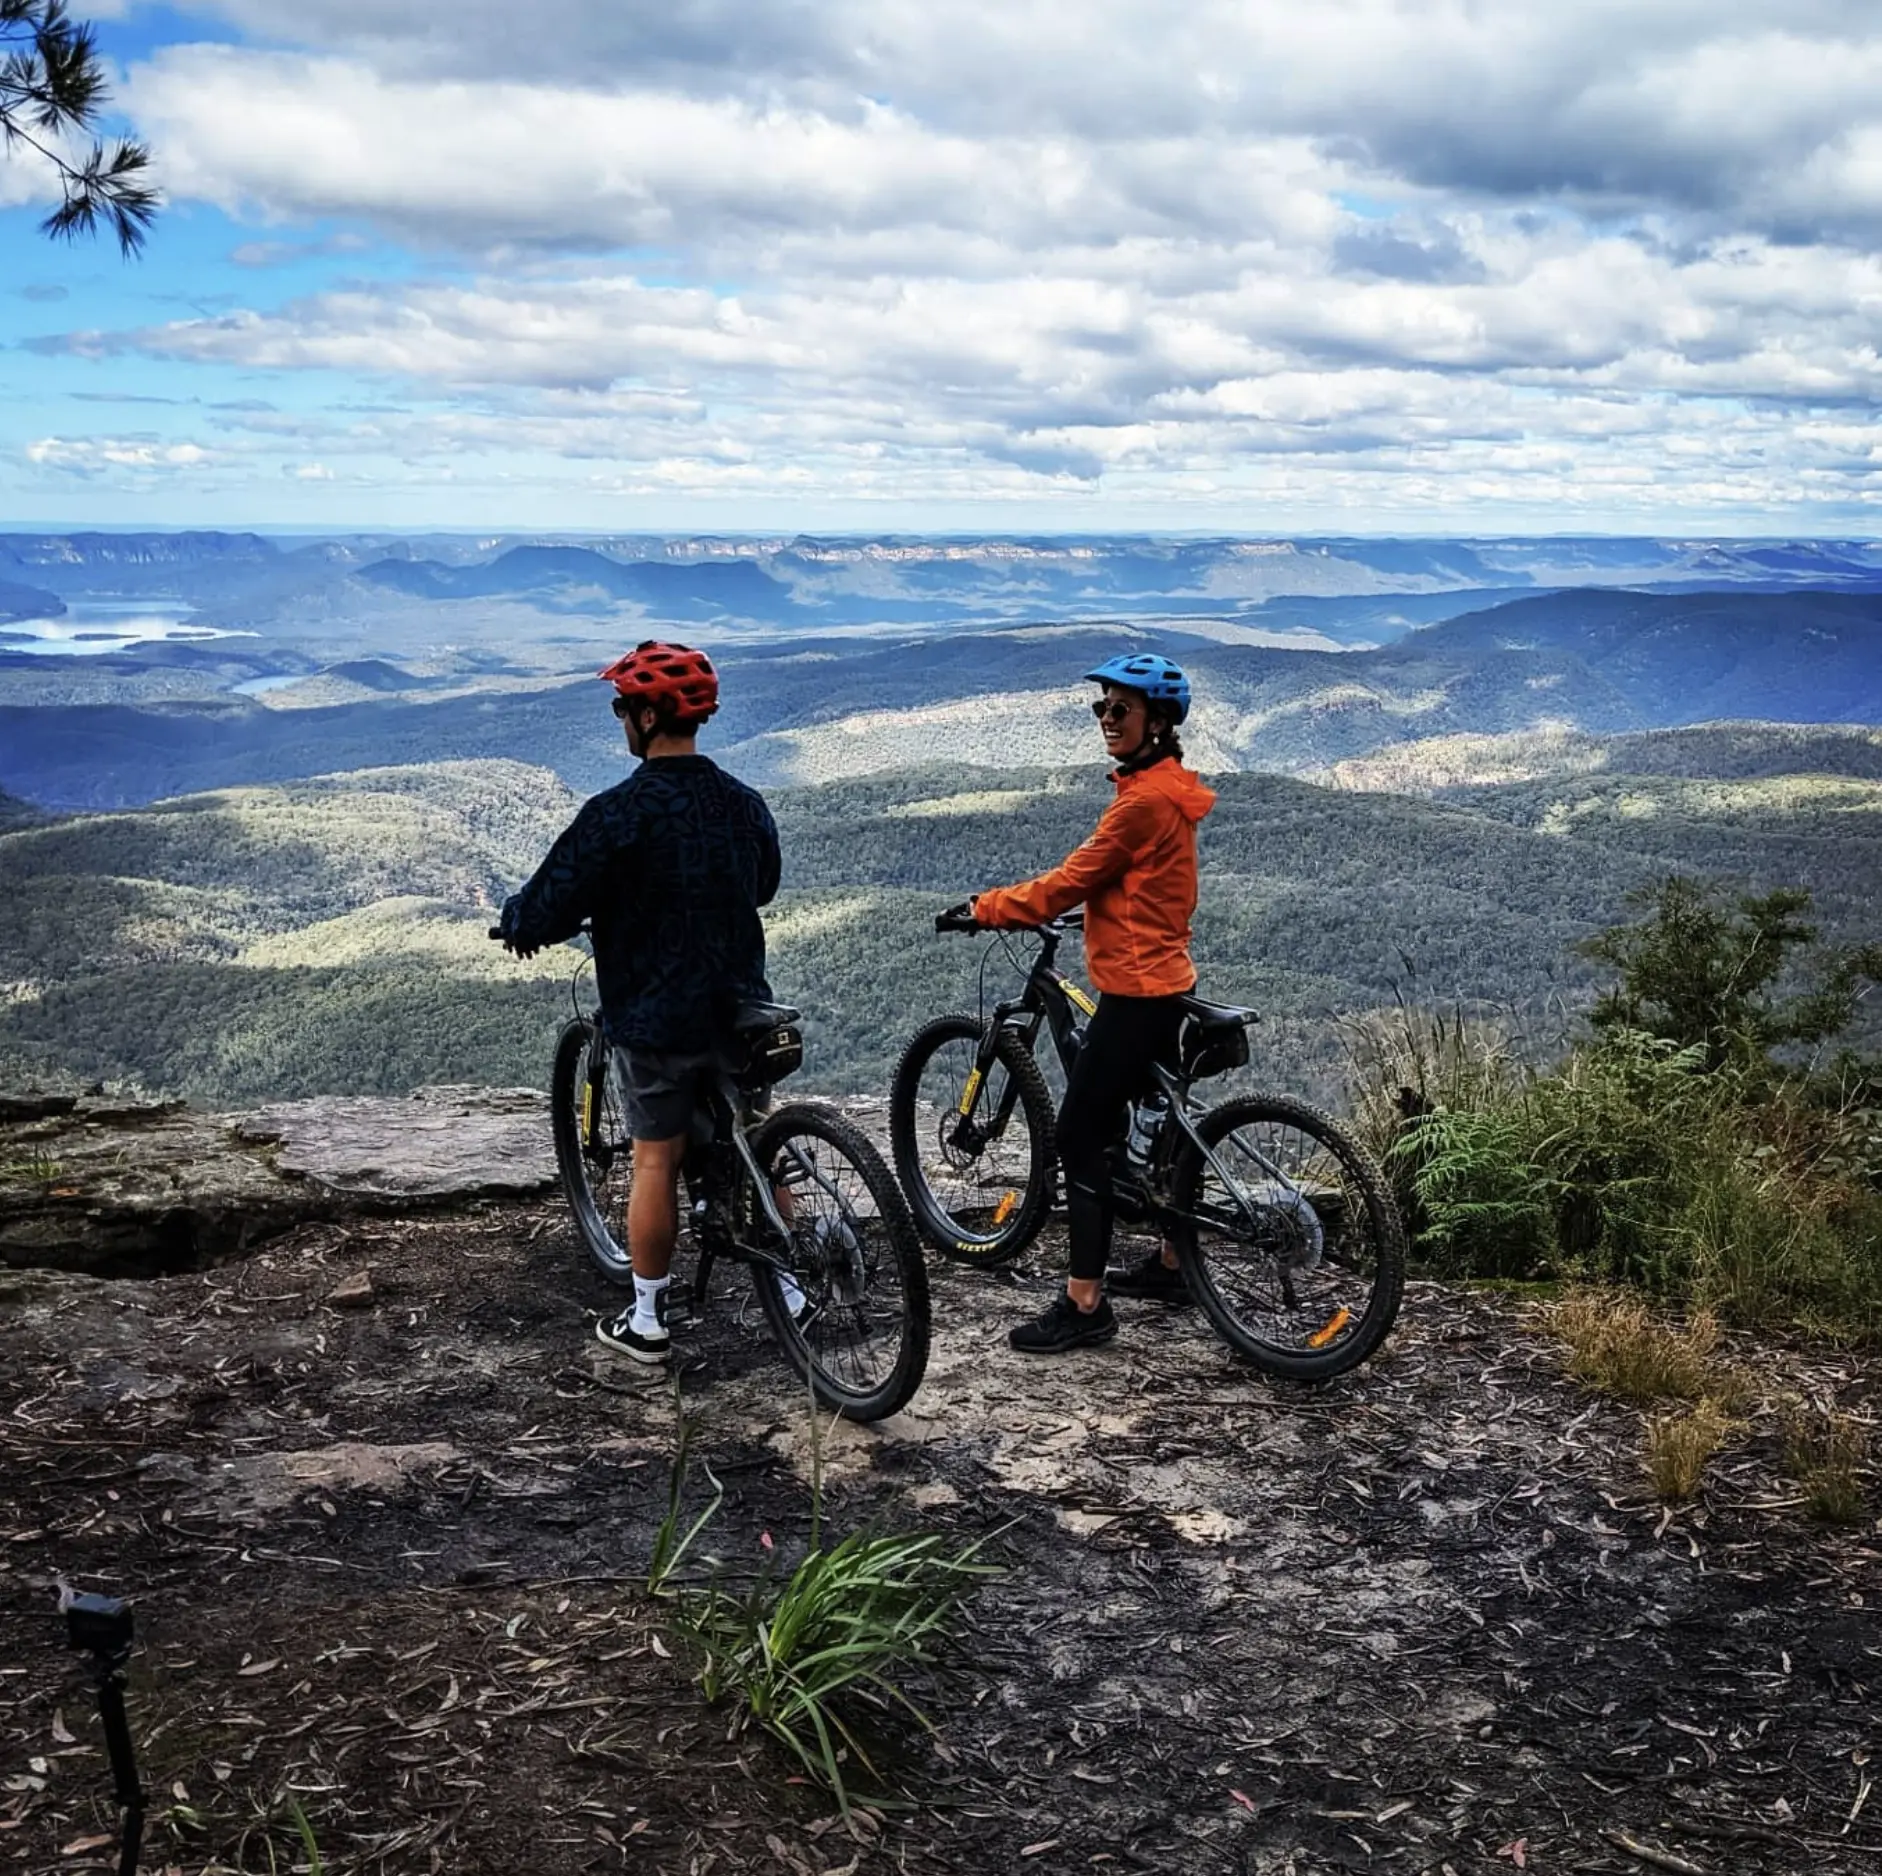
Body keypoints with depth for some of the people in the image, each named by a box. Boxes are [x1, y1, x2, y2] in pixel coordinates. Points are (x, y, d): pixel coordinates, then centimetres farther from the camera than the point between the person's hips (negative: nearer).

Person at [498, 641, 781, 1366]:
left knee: (656, 1161, 7)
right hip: (740, 1008, 5)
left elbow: (547, 909, -15)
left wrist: (517, 923, 7)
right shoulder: (746, 803, 2)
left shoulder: (620, 813, -18)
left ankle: (647, 1320, 17)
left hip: (654, 1018, -5)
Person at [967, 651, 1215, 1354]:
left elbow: (1072, 882, -18)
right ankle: (1172, 1263, 35)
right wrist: (1023, 902, 16)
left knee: (1079, 1137, -7)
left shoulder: (1146, 799, -20)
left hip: (1135, 991, -11)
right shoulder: (1164, 787, 12)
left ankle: (1083, 1305, -5)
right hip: (1162, 982, 11)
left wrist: (986, 908, -9)